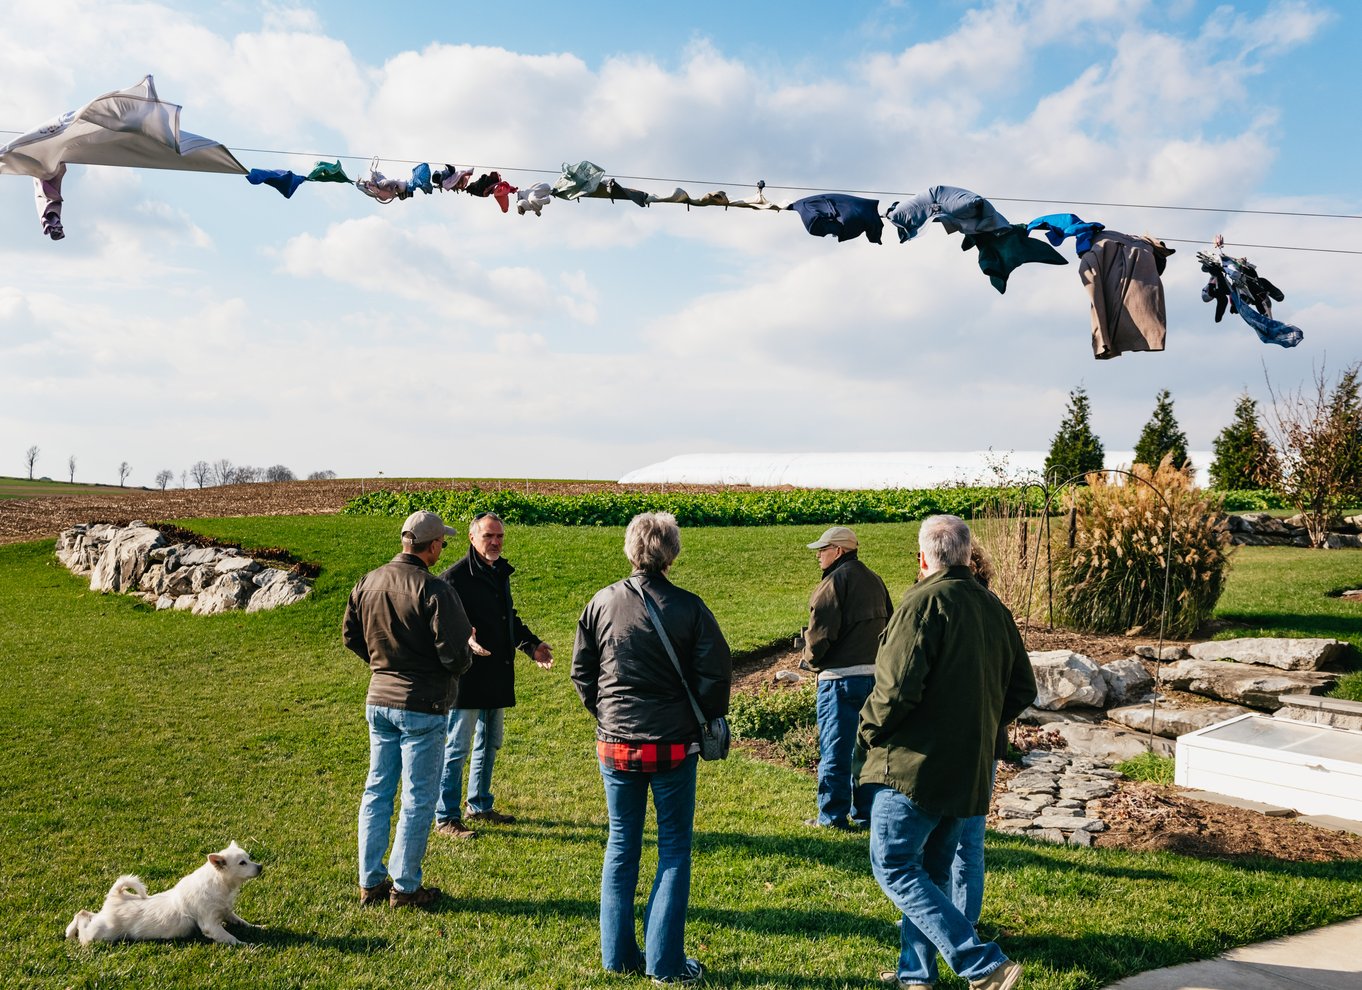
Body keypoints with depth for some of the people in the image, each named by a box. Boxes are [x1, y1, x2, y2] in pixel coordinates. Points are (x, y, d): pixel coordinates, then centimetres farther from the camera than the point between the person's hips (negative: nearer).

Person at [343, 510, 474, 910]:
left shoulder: (368, 582, 2)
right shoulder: (434, 591, -19)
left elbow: (350, 635, 12)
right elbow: (455, 653, -19)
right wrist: (459, 667, 3)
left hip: (378, 701, 7)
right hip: (422, 705, -7)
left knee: (377, 791, 16)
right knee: (418, 799, 5)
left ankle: (370, 881, 24)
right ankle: (405, 888, 13)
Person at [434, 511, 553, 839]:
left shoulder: (501, 573, 12)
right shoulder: (455, 577, -14)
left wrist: (531, 645, 12)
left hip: (498, 677, 8)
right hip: (467, 677, -8)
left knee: (490, 744, 18)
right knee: (457, 748, -2)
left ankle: (480, 806, 33)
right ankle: (446, 817, 7)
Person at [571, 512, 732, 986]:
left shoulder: (602, 603, -3)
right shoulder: (688, 608, -12)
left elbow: (581, 671, 5)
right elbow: (716, 672, -10)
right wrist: (707, 720, 7)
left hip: (614, 746, 3)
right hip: (672, 747, -3)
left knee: (621, 846, 16)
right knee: (674, 849, 10)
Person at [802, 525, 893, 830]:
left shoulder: (835, 581, -12)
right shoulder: (874, 580, 14)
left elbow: (821, 631, -16)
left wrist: (810, 657, 2)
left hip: (841, 677, -8)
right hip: (876, 674, 8)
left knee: (834, 749, 1)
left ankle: (832, 816, 6)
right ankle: (865, 812, 21)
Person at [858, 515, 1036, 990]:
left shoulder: (925, 601, -15)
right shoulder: (994, 608, 9)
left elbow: (897, 687, -22)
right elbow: (1022, 689, 15)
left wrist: (868, 732, -6)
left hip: (913, 764, -8)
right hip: (969, 769, 8)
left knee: (894, 867, -2)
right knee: (930, 872, 18)